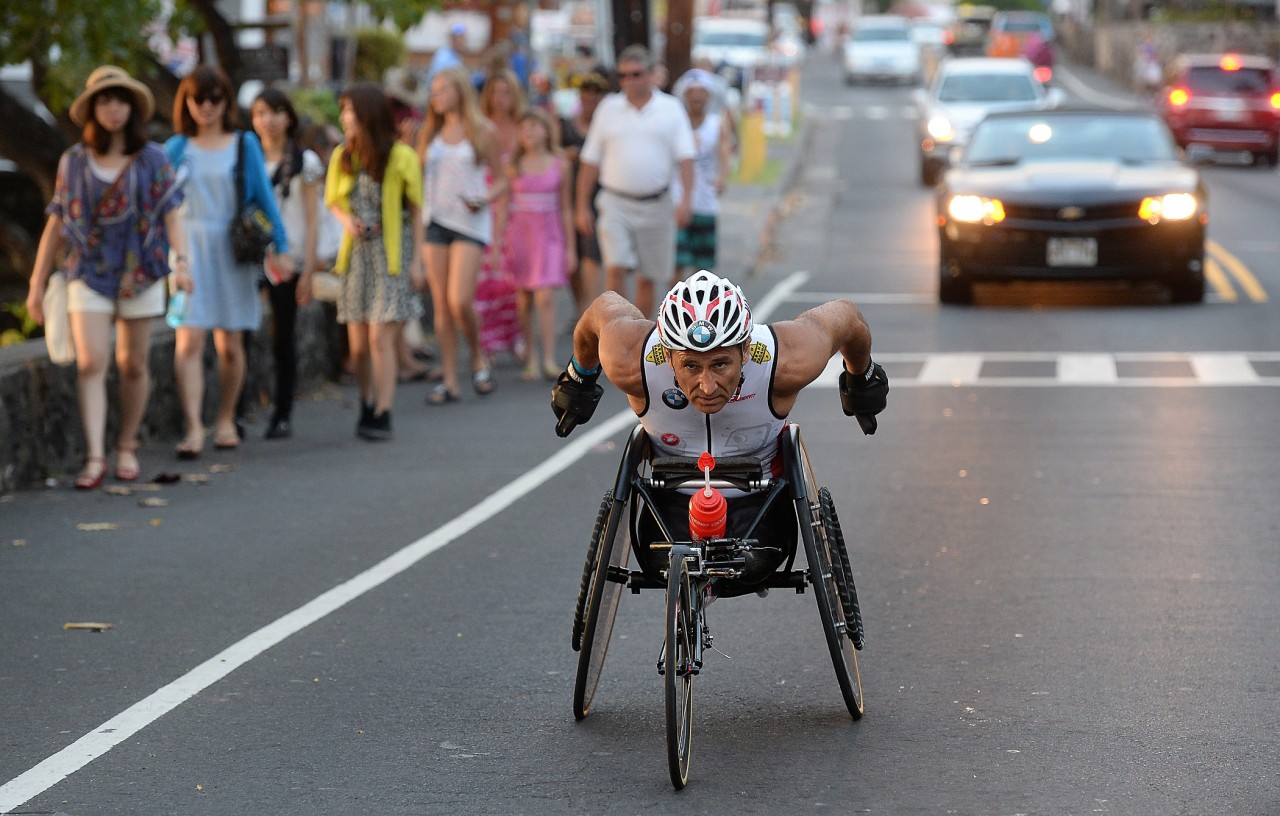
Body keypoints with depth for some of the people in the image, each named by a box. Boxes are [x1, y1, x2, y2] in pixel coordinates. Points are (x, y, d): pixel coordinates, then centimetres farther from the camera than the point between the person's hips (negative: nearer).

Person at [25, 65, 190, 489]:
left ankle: (127, 448, 23)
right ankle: (95, 458, -18)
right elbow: (56, 223, 8)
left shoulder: (153, 160, 2)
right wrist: (38, 282, 7)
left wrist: (181, 261, -18)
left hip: (140, 274, 0)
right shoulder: (74, 161, 4)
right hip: (89, 273, 0)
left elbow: (171, 216, -1)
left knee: (133, 365, 7)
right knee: (90, 362, -13)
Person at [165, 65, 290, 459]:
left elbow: (263, 197, 6)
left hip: (232, 250, 1)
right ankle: (193, 428, -17)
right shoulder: (177, 149, 6)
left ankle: (226, 422, 21)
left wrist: (280, 248, 1)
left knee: (230, 344, 6)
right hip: (189, 249, -1)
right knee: (189, 340, -12)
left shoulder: (244, 145, 5)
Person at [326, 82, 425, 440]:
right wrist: (346, 219, -6)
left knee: (381, 337, -12)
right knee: (358, 345, 4)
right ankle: (367, 405, 24)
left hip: (392, 252, -4)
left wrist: (416, 261, -4)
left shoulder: (401, 157, -8)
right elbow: (333, 200, 17)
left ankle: (382, 415, -9)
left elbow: (415, 211, -2)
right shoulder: (342, 157, 4)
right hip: (357, 252, 4)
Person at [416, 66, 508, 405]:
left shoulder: (483, 131, 2)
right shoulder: (430, 133, 13)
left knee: (460, 301, -15)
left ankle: (479, 358, 11)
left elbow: (501, 181, 4)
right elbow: (418, 176, 15)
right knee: (441, 305, 1)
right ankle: (448, 381, 5)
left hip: (470, 222, -4)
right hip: (434, 221, 4)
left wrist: (484, 199, -14)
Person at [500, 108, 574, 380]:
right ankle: (530, 360, 11)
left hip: (549, 236, -1)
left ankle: (549, 361, -15)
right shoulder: (513, 166, 3)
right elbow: (503, 207, 4)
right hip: (519, 234, 1)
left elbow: (565, 208, 9)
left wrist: (569, 247, 8)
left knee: (546, 297, -13)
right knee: (524, 302, 3)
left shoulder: (559, 165, 4)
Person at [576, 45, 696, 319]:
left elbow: (685, 157, -2)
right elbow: (590, 161, 8)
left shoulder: (670, 108, 3)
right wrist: (582, 207, 4)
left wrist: (685, 199, -15)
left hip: (655, 204, 1)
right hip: (616, 204, 0)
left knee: (647, 279, 8)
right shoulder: (609, 108, 5)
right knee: (616, 269, -16)